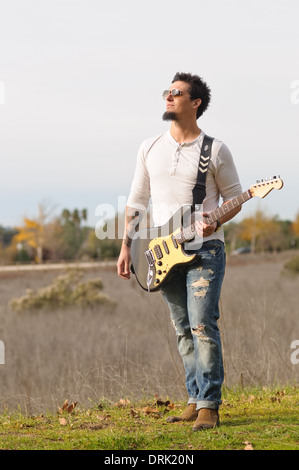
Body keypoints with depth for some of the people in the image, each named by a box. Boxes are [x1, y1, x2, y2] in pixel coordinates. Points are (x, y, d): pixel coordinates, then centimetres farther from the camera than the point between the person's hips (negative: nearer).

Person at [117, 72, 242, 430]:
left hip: (204, 249, -5)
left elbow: (234, 197, 3)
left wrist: (214, 222, -17)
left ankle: (208, 406, -11)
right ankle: (195, 400, 16)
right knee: (183, 330, 9)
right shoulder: (150, 148, 10)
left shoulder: (215, 150, -3)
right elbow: (136, 200, 15)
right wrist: (126, 247, 9)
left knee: (202, 325, -14)